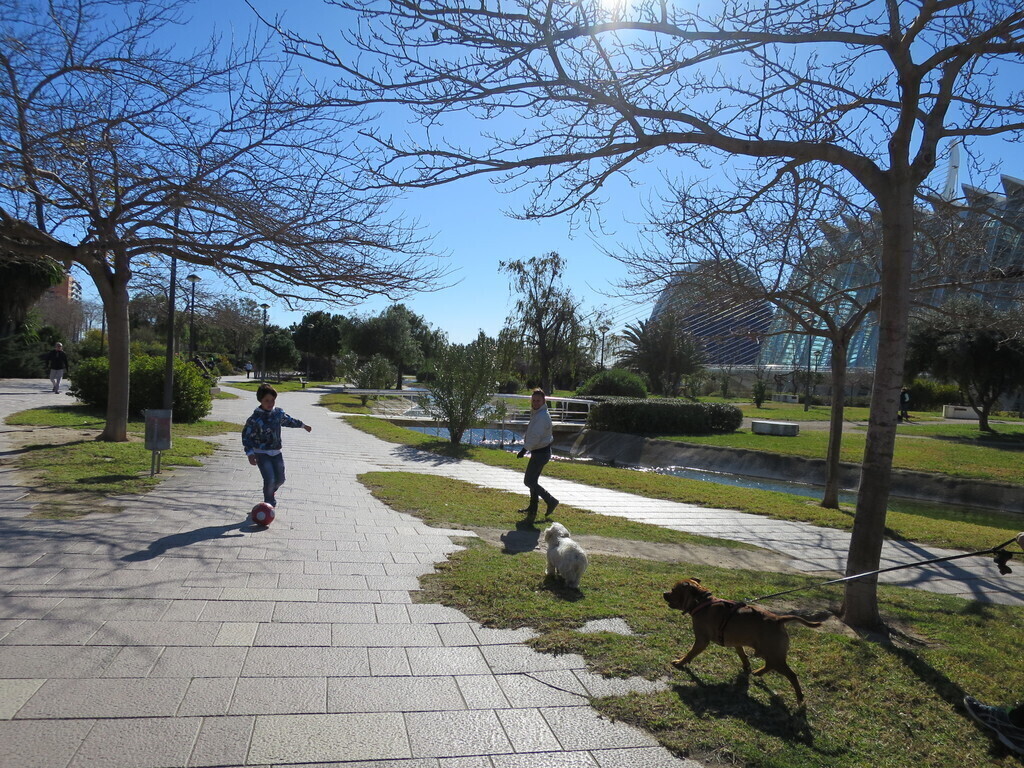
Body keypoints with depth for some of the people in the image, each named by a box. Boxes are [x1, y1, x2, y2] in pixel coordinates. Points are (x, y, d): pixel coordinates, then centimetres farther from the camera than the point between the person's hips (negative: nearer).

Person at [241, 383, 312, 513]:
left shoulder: (278, 413, 0)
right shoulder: (255, 418, -17)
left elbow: (288, 420, 21)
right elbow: (247, 436, -14)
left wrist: (303, 425, 34)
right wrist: (250, 453, -23)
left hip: (276, 452, 5)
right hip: (262, 453, -5)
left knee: (280, 479, 10)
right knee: (269, 479, -15)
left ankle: (271, 491, 45)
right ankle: (269, 503, 8)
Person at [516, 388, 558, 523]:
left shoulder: (542, 416, -22)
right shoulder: (536, 413, 12)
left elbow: (535, 436, -28)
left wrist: (524, 449, -26)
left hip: (541, 453, -11)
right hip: (538, 451, 11)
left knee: (529, 481, -7)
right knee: (532, 480, 18)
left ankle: (551, 501, 2)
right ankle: (532, 509, 28)